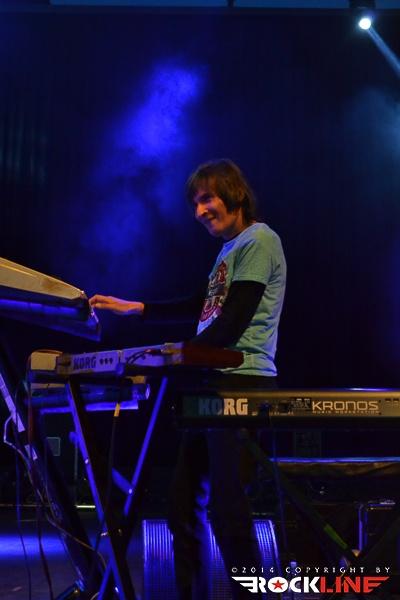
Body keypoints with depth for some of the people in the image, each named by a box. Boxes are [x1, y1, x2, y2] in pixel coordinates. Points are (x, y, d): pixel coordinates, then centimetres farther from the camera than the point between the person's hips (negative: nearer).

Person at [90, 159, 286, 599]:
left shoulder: (259, 239, -8)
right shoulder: (229, 248, 22)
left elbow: (233, 321, -16)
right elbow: (202, 308, 30)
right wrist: (133, 308, 27)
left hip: (241, 385, -10)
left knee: (227, 509, -7)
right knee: (184, 504, 10)